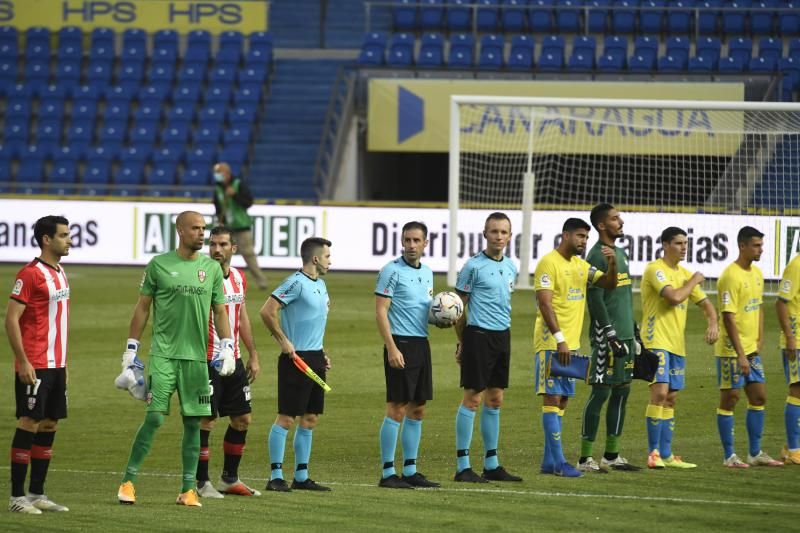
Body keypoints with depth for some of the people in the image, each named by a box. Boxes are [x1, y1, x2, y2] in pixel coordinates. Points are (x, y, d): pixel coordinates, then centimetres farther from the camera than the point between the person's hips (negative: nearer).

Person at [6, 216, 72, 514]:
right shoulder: (31, 274, -12)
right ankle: (17, 497, -3)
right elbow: (11, 319, -15)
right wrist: (23, 362, -18)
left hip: (56, 365, 9)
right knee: (29, 424, -6)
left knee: (49, 425, 9)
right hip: (35, 366, -9)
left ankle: (37, 494, 14)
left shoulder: (60, 274, 14)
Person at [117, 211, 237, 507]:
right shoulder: (158, 265, 1)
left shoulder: (212, 268, 9)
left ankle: (188, 489, 10)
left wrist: (227, 348, 3)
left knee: (193, 422, 4)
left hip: (197, 355, 3)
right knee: (154, 417, -11)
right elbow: (143, 307, 6)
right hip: (163, 353, -3)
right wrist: (131, 348, 3)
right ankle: (128, 481, -3)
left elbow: (220, 311, 13)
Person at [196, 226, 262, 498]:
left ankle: (230, 479, 22)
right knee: (205, 421, -6)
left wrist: (253, 355, 20)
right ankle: (201, 482, 1)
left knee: (242, 418, 10)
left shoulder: (239, 278, 10)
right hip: (207, 360, -8)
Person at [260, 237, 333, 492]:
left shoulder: (320, 284, 16)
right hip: (296, 357, -9)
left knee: (310, 418, 10)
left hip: (315, 359, 9)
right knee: (286, 417, -7)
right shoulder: (296, 283, -13)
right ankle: (276, 476, -4)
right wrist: (284, 342, -16)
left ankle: (301, 476, 15)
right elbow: (267, 311, -19)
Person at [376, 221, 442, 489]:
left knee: (417, 410, 9)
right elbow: (381, 312, -13)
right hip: (401, 344, -8)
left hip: (421, 344, 8)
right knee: (397, 409, -8)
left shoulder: (426, 272, 14)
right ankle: (388, 473, -5)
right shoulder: (392, 271, -9)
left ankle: (410, 471, 15)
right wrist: (391, 348, -21)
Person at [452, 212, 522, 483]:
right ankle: (463, 466, -2)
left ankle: (491, 464, 18)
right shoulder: (474, 266, -9)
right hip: (478, 336, -7)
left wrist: (504, 331, 17)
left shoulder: (511, 267, 12)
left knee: (495, 400, 11)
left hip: (503, 336, 7)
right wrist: (461, 341, -4)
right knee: (472, 399, -5)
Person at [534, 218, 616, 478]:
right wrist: (560, 340, -23)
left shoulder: (581, 265, 14)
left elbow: (608, 283, 13)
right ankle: (558, 462, -11)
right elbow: (545, 303, -17)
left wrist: (612, 264, -9)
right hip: (552, 344, -9)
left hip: (571, 344, 9)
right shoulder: (549, 263, -10)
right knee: (552, 398, -8)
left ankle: (549, 461, 13)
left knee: (562, 400, 9)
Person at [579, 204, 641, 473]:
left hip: (625, 336, 9)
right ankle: (585, 458, -6)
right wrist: (610, 335, -20)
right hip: (607, 337, -9)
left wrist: (634, 333, 22)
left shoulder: (620, 254, 18)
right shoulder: (597, 256, -11)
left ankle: (612, 455, 16)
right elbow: (595, 299, -17)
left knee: (622, 392, 10)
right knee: (601, 392, -8)